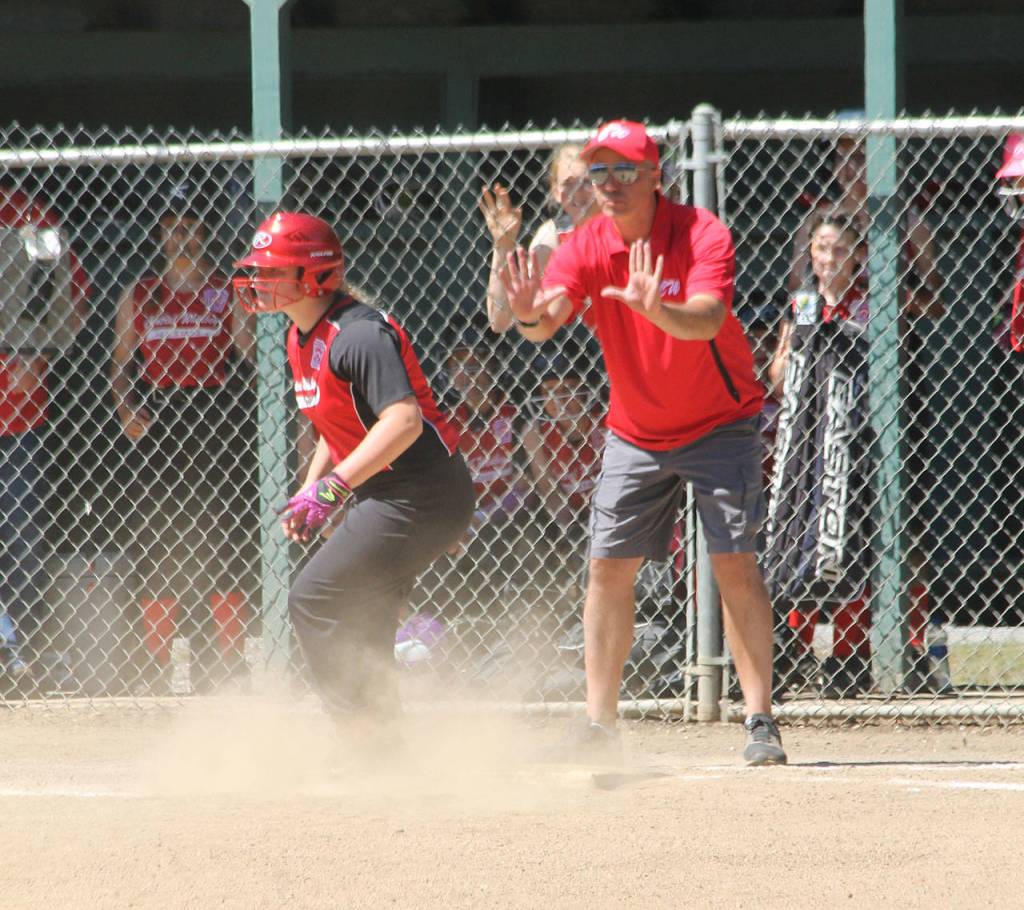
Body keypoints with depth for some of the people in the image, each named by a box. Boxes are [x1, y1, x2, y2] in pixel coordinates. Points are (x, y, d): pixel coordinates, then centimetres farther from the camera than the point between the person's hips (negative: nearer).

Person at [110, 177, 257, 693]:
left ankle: (227, 663, 1)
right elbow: (121, 366, 10)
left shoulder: (226, 290, 6)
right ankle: (156, 667, 5)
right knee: (157, 541, 0)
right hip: (157, 422, 1)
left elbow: (248, 353, -4)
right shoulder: (139, 296, 11)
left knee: (222, 534, -4)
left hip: (218, 417, -1)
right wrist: (126, 410, -6)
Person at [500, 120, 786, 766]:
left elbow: (706, 321, -36)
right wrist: (531, 315, -47)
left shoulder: (701, 234, -20)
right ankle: (599, 725, 7)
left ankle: (761, 721, -11)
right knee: (609, 567, 1)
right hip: (636, 433, 4)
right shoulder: (586, 248, -8)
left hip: (720, 423, -4)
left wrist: (658, 310, -57)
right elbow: (545, 322, -23)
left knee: (736, 562, -13)